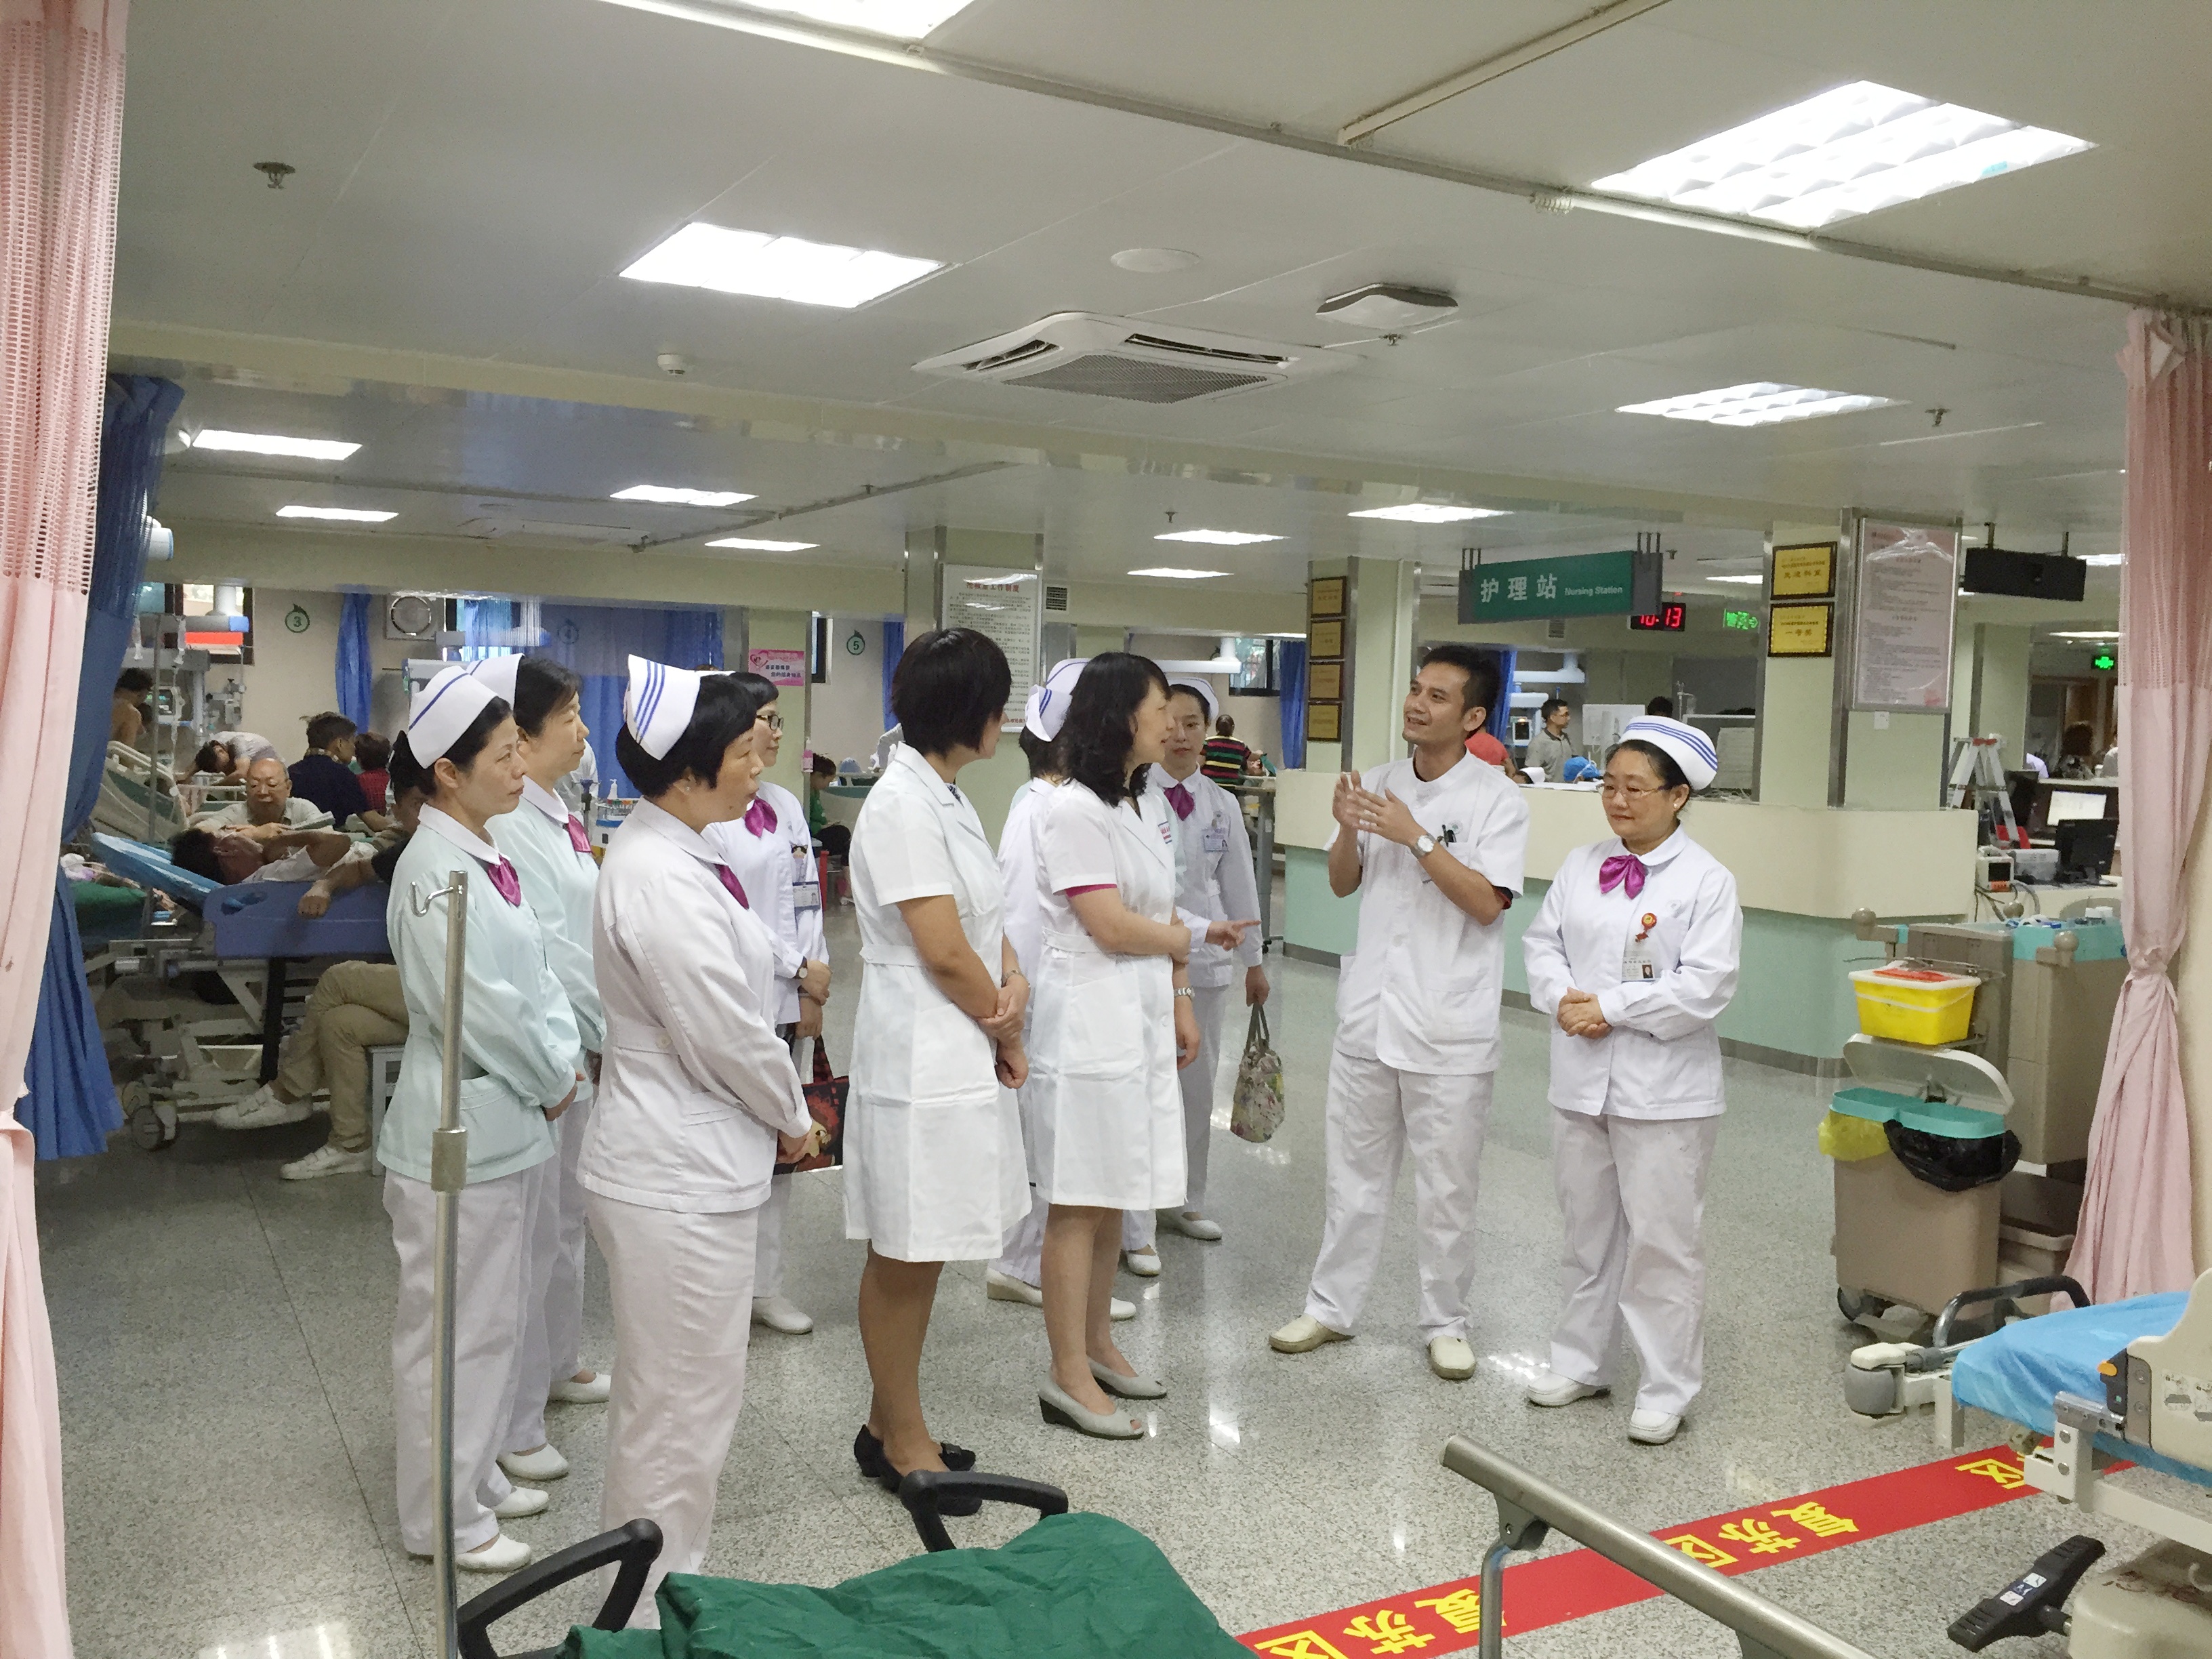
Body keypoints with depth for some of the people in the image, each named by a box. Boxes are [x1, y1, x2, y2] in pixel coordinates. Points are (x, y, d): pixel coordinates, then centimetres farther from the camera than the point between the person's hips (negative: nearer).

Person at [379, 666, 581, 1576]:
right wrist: (549, 1082, -9)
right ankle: (445, 1517, 19)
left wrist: (559, 1064, -1)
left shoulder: (485, 856, 8)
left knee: (495, 1318, 20)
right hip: (458, 1127, -9)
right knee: (452, 1327, 5)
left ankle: (477, 1473, 36)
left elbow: (534, 975, 12)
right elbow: (480, 1009, -22)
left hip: (506, 1122, 9)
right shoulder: (434, 870, -20)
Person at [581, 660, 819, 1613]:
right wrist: (794, 1116, -4)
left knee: (670, 1392, 23)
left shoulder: (667, 855, 8)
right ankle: (656, 1606, 21)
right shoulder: (663, 881, -24)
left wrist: (778, 1113, 13)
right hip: (680, 1175, -11)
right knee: (684, 1401, 4)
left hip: (684, 1158, 11)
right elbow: (727, 1036, -21)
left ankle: (654, 1576, 40)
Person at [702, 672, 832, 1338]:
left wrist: (812, 991, 0)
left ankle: (765, 1283, 22)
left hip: (792, 1001, 7)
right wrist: (799, 970, -8)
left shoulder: (786, 806, 13)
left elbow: (807, 900, 10)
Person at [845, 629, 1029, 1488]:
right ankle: (902, 1442, 20)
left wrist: (1014, 981, -7)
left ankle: (890, 1426, 31)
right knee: (905, 1256, 5)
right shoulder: (902, 805, -19)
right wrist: (1007, 1035, -6)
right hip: (921, 1061, -9)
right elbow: (944, 952, -20)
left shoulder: (948, 798, 11)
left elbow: (987, 921, 14)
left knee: (918, 1253, 18)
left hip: (963, 1056, 9)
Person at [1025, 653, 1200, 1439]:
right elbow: (1113, 928, -17)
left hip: (1145, 1016, 9)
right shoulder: (1072, 811, -15)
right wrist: (1182, 941, 0)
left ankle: (1096, 1345, 29)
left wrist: (1181, 1000, 11)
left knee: (1115, 1195, 16)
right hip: (1090, 1019, -8)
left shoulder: (1148, 808, 13)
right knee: (1080, 1202, -1)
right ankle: (1069, 1378, 8)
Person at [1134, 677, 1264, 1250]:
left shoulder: (1222, 805, 4)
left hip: (1207, 963, 5)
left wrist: (1252, 959, 14)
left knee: (1198, 1087, 14)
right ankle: (1138, 1222, 10)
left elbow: (1239, 883, 10)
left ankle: (1185, 1201, 30)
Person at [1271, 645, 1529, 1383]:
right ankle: (1331, 1306, 28)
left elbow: (1488, 902, -17)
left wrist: (1415, 837, -24)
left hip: (1450, 1027, -4)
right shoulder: (1380, 783, 6)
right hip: (1369, 1011, 5)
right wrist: (1349, 829, -10)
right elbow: (1343, 884, 10)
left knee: (1446, 1188, 7)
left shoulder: (1495, 797, -8)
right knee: (1353, 1171, 15)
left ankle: (1446, 1323, 23)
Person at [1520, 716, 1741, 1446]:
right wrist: (1564, 998, -11)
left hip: (1663, 1090, -5)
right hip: (1580, 1078, 6)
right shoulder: (1581, 865, 8)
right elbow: (1542, 942, 9)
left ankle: (1666, 1391, 13)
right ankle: (1579, 1363, 31)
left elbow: (1704, 986, -16)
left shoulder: (1707, 882, -9)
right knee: (1587, 1230, 17)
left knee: (1661, 1240, 0)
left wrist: (1611, 1009, -16)